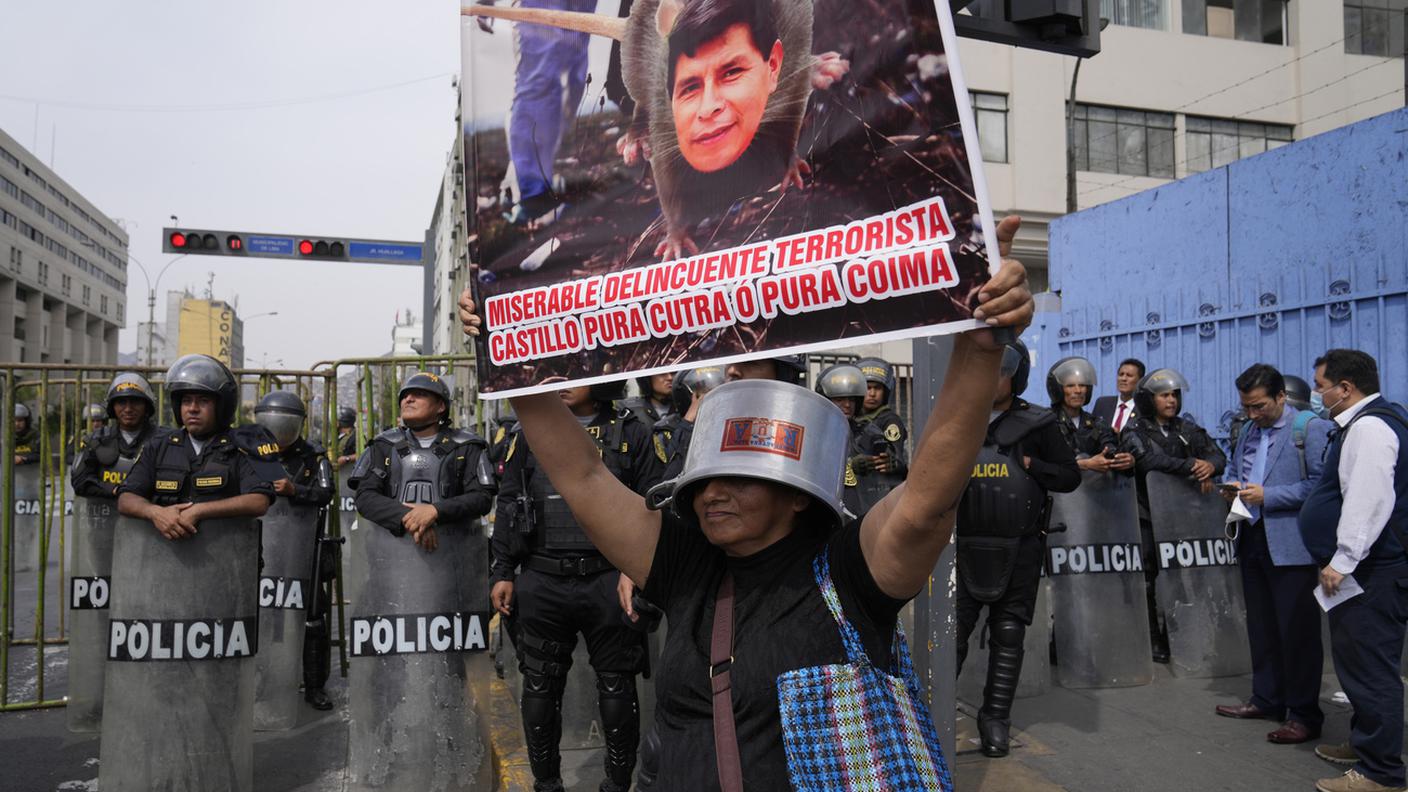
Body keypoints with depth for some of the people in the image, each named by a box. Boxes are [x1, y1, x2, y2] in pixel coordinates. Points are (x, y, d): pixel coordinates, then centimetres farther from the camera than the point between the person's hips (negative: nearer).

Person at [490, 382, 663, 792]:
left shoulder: (632, 434, 1)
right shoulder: (531, 431, 8)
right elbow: (508, 505, 10)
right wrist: (502, 573, 6)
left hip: (608, 581, -2)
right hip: (541, 581, 2)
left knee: (617, 688, 7)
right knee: (540, 688, 11)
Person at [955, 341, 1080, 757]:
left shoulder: (1036, 425, 1)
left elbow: (1071, 476, 4)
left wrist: (1030, 466, -10)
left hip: (1018, 550, 0)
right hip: (965, 547, 0)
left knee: (1008, 636, 8)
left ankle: (996, 719, 19)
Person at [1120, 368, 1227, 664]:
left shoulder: (1186, 429, 13)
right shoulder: (1134, 431, -2)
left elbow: (1218, 454, 4)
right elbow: (1150, 459, -20)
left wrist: (1210, 465, -19)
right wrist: (1192, 467, -24)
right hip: (1147, 517, -4)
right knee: (1148, 579, -4)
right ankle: (1152, 641, 5)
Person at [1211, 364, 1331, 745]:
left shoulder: (1310, 428, -10)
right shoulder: (1250, 429, 14)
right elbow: (1233, 467, 24)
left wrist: (1268, 496, -19)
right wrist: (1231, 485, 3)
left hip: (1291, 545, -8)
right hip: (1252, 539, 8)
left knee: (1297, 630, 0)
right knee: (1260, 626, 16)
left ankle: (1304, 714, 11)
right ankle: (1267, 699, 28)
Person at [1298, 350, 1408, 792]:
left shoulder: (1369, 427, -17)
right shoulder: (1369, 421, 16)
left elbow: (1370, 501, -25)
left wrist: (1342, 561, -22)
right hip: (1365, 569, 11)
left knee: (1369, 667, -6)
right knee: (1361, 662, 20)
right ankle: (1367, 745, 32)